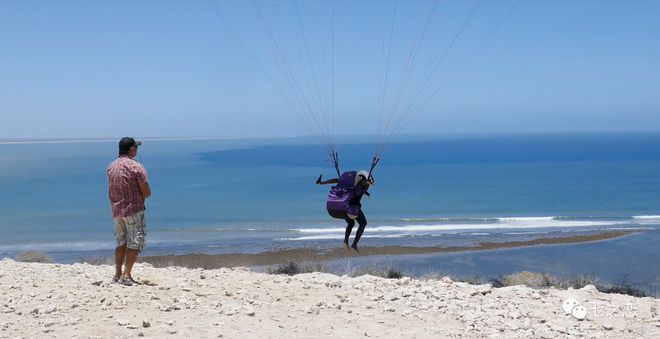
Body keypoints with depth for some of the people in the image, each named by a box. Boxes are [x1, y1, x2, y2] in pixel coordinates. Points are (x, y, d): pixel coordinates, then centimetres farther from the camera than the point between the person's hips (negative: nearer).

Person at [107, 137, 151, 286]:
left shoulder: (111, 166, 9)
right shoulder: (136, 167, -13)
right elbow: (147, 192, -14)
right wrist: (140, 196, 8)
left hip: (116, 211, 7)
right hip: (134, 210, -7)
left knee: (121, 242, 17)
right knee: (135, 243, 1)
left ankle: (118, 274, 18)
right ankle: (126, 275, -2)